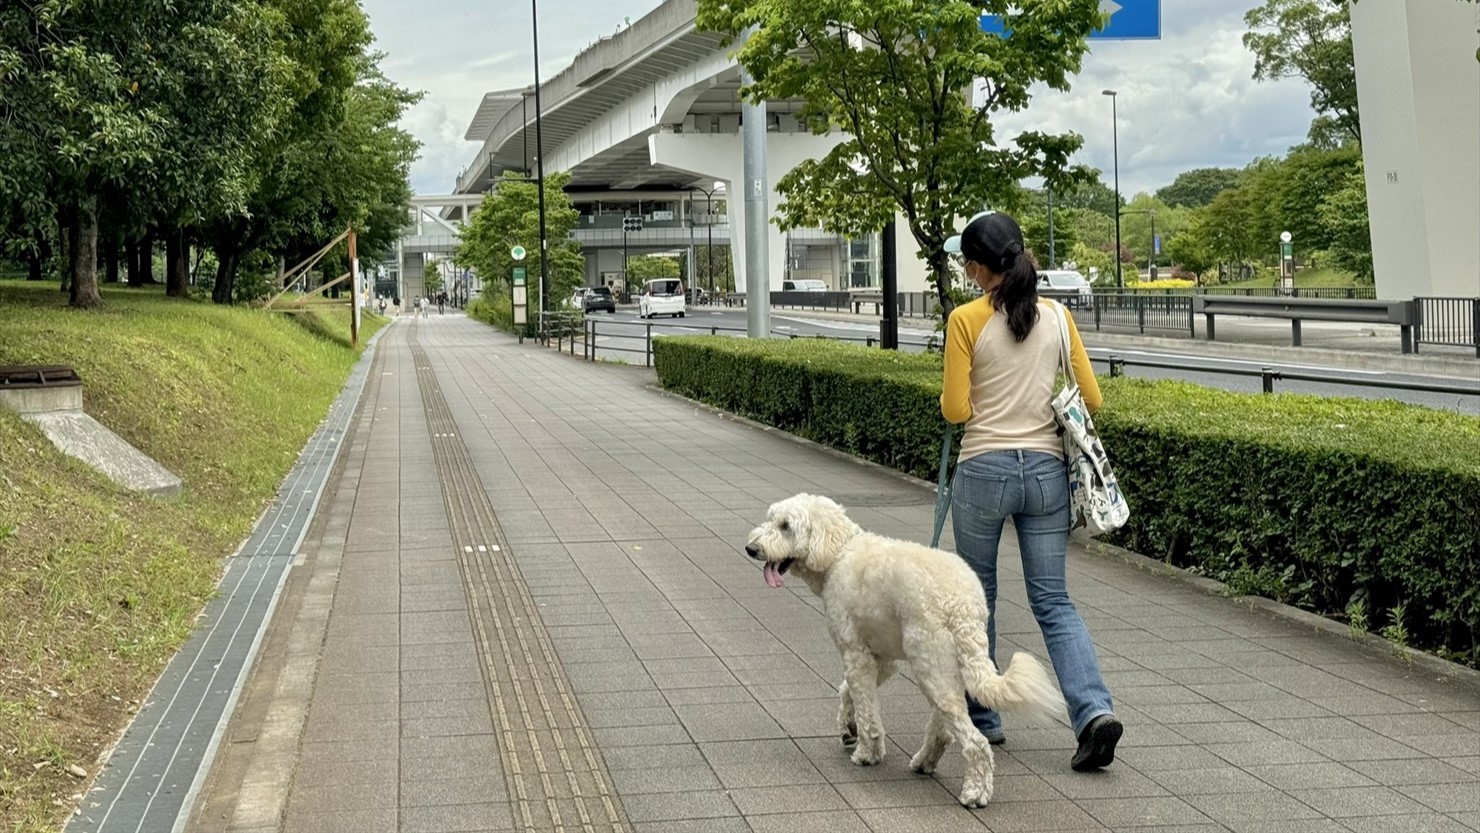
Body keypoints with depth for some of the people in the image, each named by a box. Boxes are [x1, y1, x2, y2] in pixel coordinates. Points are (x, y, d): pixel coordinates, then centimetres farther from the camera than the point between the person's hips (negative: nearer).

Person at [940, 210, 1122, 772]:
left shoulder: (966, 320, -10)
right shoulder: (1058, 317, 3)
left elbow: (955, 410, -10)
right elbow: (1092, 399, 6)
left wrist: (948, 398, 12)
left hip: (984, 471, -3)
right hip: (1046, 470, 3)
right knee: (1053, 602, 6)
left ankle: (982, 717, 25)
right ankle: (1094, 710, -13)